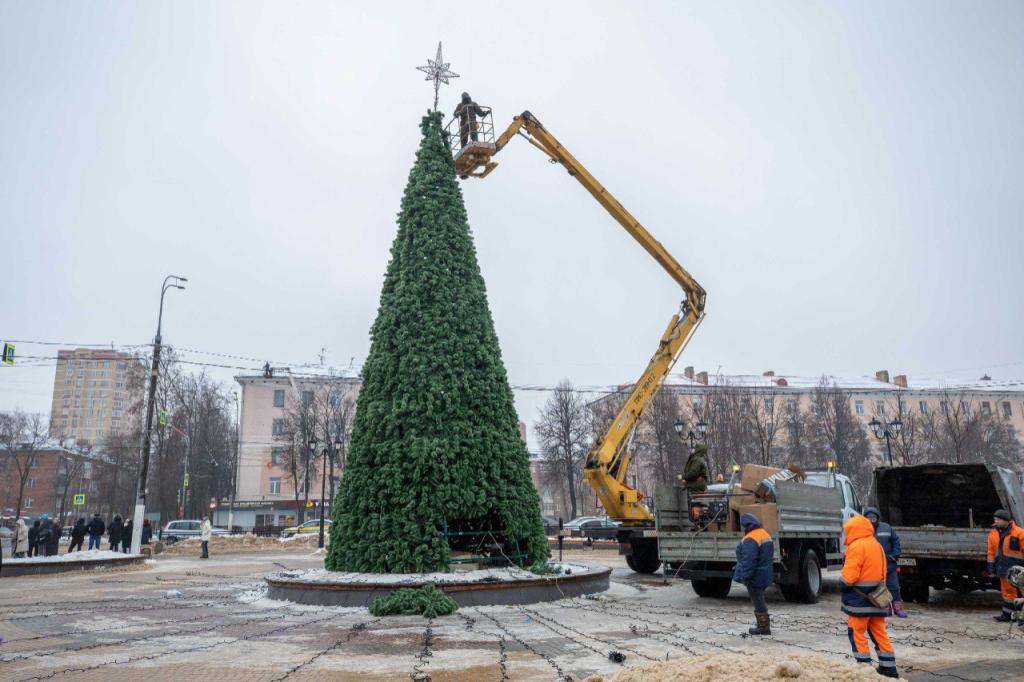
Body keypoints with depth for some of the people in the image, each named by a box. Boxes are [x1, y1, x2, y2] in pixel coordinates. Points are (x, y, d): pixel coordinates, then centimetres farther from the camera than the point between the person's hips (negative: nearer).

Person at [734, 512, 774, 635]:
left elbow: (748, 561, -27)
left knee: (758, 601, 1)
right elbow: (769, 556, 18)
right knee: (760, 600, 20)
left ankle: (763, 627, 9)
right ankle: (764, 625, 28)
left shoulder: (750, 539, -23)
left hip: (755, 577, -10)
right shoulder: (765, 535, 9)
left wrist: (744, 576, -22)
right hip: (766, 574, 10)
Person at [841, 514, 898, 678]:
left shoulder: (856, 546, -16)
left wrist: (841, 585, -3)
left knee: (856, 633, 0)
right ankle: (888, 666, 17)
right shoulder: (877, 545, 13)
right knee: (879, 631, 14)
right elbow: (881, 572, 17)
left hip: (860, 599, -8)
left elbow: (849, 576, -20)